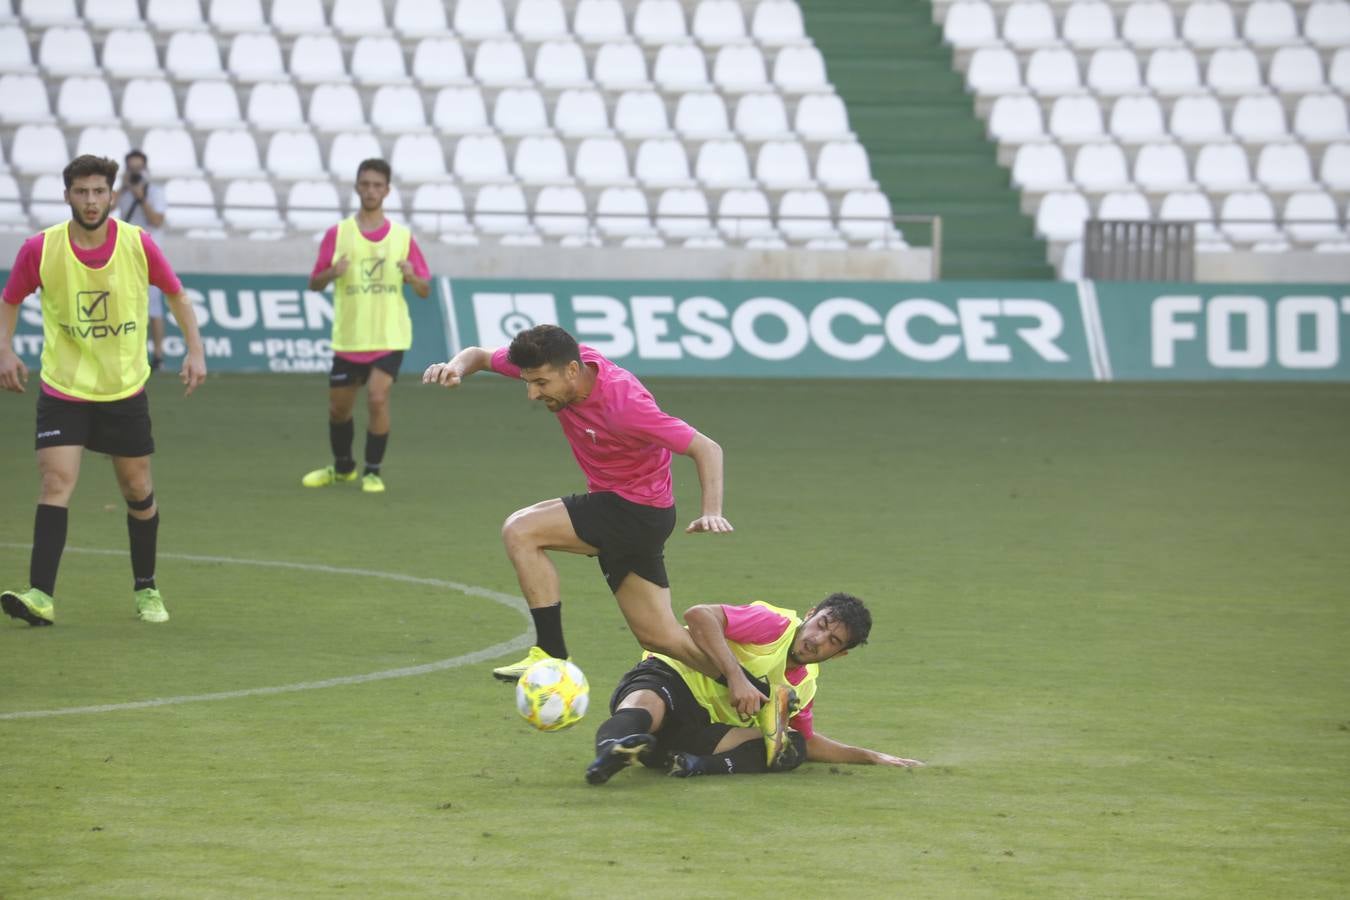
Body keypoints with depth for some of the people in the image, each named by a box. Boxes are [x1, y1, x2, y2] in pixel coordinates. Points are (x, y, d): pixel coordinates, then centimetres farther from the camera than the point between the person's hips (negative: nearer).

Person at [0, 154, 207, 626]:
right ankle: (40, 596, -22)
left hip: (125, 391, 2)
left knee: (138, 491, 9)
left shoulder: (138, 244, -9)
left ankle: (146, 589, 29)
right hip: (62, 389, -1)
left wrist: (195, 349, -4)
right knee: (57, 481, -17)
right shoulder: (41, 249, -11)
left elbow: (176, 293, 6)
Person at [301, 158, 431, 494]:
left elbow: (425, 291, 5)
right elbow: (314, 284, 2)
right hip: (348, 337, 2)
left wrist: (412, 277, -18)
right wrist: (332, 273, -20)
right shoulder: (338, 234, 1)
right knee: (338, 407, 11)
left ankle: (372, 472, -3)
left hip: (389, 337, -2)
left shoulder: (402, 236, 2)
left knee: (377, 398, -19)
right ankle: (342, 467, 37)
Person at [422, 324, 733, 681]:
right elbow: (480, 355, 5)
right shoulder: (551, 365, -9)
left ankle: (551, 656, -17)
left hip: (639, 509, -8)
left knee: (520, 530, -19)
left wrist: (711, 513, -39)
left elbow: (707, 448, -25)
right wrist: (455, 367, -18)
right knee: (659, 638, 10)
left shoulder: (623, 403, -29)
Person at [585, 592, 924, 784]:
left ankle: (704, 766, -42)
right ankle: (613, 746, -79)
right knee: (648, 705, -43)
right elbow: (698, 616, -22)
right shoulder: (776, 625, -7)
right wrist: (736, 677, -29)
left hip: (705, 732, 7)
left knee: (789, 749, -16)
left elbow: (807, 742, 33)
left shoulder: (805, 685, 16)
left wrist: (871, 757, 29)